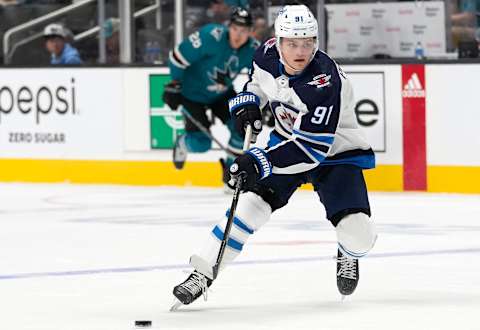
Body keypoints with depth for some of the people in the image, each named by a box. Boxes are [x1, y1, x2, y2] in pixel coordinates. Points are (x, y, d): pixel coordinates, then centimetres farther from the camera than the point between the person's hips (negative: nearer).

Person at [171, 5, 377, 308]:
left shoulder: (326, 82, -33)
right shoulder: (268, 55, -14)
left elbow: (312, 147, -36)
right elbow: (258, 82, 13)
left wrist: (261, 162, -43)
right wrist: (247, 102, -8)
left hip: (335, 152, -4)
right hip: (288, 143, 4)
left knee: (358, 234, -18)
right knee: (251, 203, -15)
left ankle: (348, 255, 20)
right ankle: (203, 274, -7)